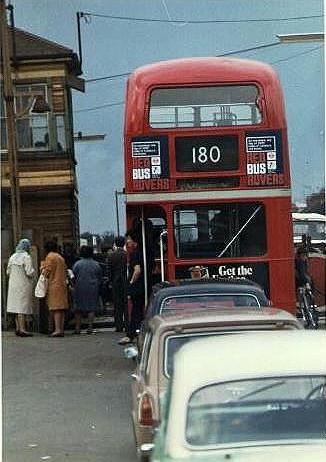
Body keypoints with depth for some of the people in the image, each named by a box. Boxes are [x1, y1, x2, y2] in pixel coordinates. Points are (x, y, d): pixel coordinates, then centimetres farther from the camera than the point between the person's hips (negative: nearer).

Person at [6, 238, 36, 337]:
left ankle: (18, 328, 14)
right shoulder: (26, 257, -13)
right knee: (23, 307, -7)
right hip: (24, 285, -7)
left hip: (13, 284, 7)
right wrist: (33, 272, 3)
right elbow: (29, 272, -18)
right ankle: (22, 329, -9)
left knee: (17, 306, 12)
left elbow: (8, 272, 10)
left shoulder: (13, 257, 7)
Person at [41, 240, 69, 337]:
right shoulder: (61, 257, 19)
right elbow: (65, 272, 21)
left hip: (54, 286, -8)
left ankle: (57, 329, -18)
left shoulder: (50, 257, -6)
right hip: (62, 285, 8)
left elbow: (46, 272, -8)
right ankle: (61, 330, 4)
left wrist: (42, 266, 9)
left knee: (55, 308, -11)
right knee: (61, 309, 6)